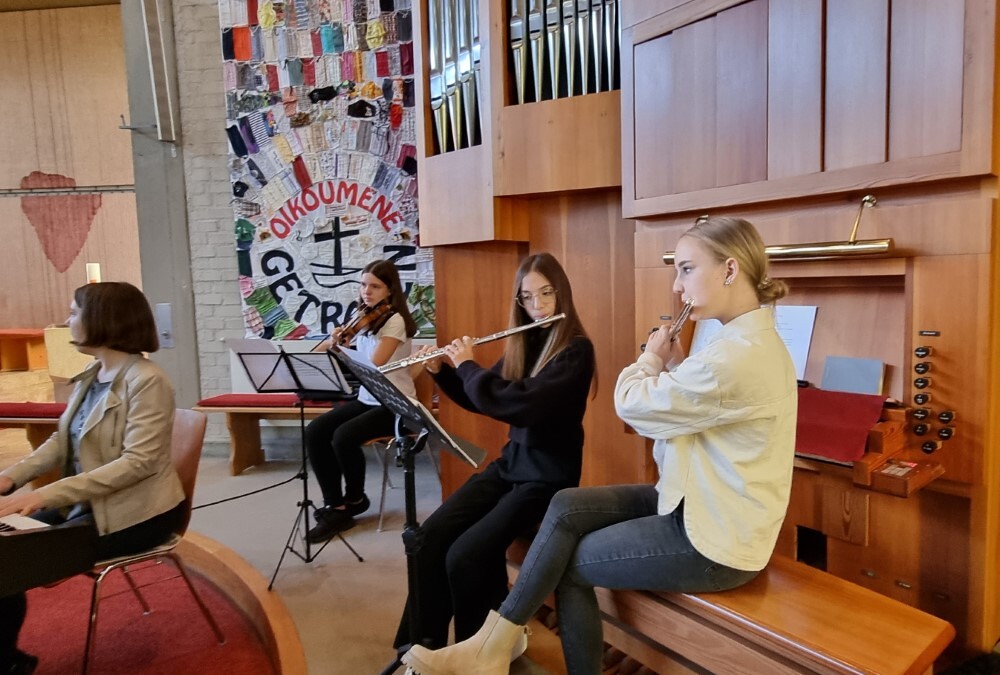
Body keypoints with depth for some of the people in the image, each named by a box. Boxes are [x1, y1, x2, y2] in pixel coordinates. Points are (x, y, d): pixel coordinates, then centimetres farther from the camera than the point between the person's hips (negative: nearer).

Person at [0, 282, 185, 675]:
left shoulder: (147, 380, -21)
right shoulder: (90, 376, 7)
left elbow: (138, 462, -27)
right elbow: (61, 441, 8)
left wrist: (48, 494, -30)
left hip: (133, 513, -8)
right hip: (87, 503, 8)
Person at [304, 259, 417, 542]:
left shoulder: (394, 320, -14)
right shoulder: (362, 318, 8)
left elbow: (372, 366, -25)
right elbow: (324, 349, 8)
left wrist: (337, 348, -32)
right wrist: (333, 341, -12)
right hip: (367, 399, 7)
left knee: (343, 437, -27)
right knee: (315, 432, -11)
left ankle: (355, 499, 2)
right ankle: (335, 506, 0)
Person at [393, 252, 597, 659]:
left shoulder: (576, 349, -15)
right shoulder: (523, 343, 8)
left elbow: (522, 404, -28)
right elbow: (481, 399, 18)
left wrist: (468, 365, -15)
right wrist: (442, 370, 3)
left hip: (547, 475, -6)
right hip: (510, 463, 7)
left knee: (466, 555, -20)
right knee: (430, 535, -11)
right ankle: (424, 641, 6)